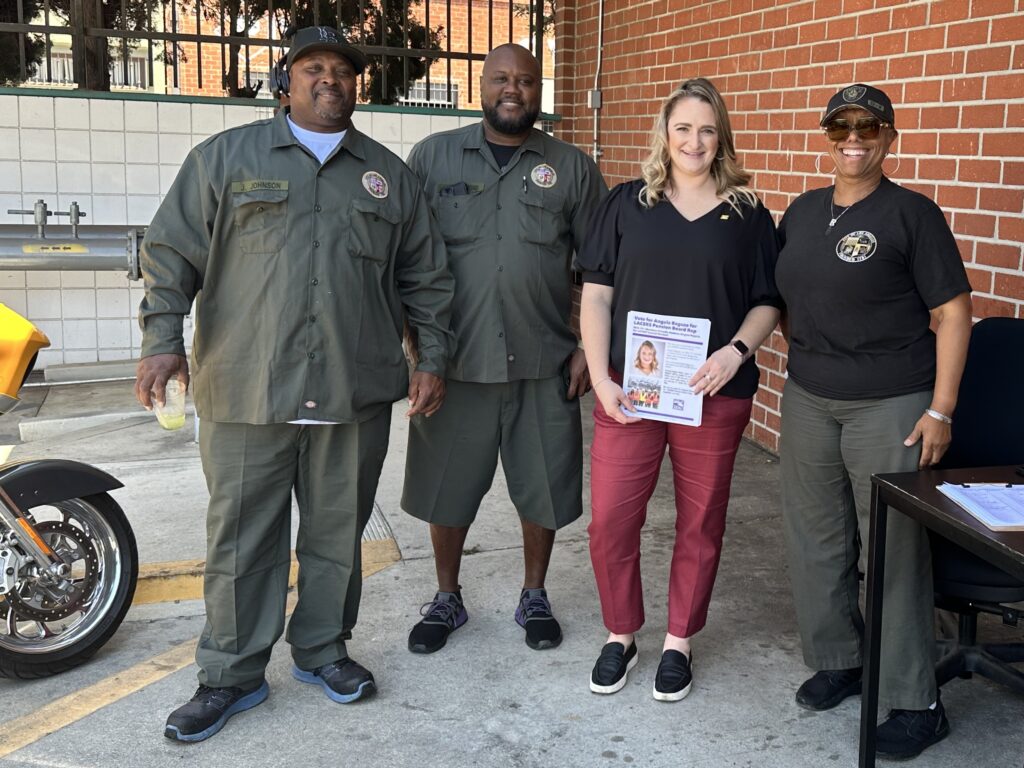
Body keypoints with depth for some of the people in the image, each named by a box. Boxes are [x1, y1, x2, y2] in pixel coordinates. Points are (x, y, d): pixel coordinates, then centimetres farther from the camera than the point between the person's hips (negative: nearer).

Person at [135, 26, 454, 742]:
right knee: (242, 539, 4)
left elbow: (426, 273, 15)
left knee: (338, 534, 12)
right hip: (245, 390, -2)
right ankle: (232, 675, 19)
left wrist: (432, 357, 8)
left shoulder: (390, 172, 13)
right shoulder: (225, 157, 7)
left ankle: (322, 650, 30)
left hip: (356, 391, 2)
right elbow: (172, 252, 4)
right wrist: (164, 339, -7)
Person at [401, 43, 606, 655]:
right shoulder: (434, 156, 3)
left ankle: (535, 597, 31)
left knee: (544, 487, 9)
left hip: (543, 364, 0)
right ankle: (447, 599, 31)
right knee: (446, 488, 11)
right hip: (454, 359, 0)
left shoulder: (573, 168, 4)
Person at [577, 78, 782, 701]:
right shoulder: (627, 203, 6)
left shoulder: (748, 214, 6)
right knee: (610, 521, 1)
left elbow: (768, 302, 6)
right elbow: (596, 295, 2)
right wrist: (602, 379, -7)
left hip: (714, 397, 0)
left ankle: (679, 643, 28)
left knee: (701, 524, 9)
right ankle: (620, 636, 23)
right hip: (628, 393, 0)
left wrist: (736, 351, -13)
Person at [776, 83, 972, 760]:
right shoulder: (803, 212, 10)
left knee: (895, 549, -1)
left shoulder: (912, 213, -7)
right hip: (808, 400, 6)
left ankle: (915, 704, 11)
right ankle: (838, 660, 31)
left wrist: (941, 411, -13)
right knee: (814, 539, 12)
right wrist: (804, 357, 10)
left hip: (890, 404, -6)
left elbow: (953, 311, -8)